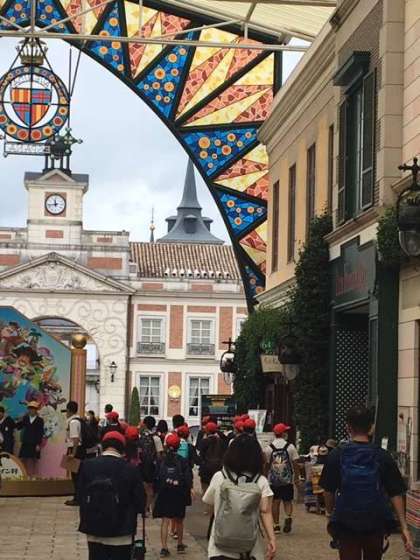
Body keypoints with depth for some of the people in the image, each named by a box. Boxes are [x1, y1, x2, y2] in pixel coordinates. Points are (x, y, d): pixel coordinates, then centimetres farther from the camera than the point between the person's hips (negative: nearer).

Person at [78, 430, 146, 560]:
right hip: (121, 533, -2)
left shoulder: (87, 466, -5)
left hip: (94, 531, 2)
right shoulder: (130, 470, -10)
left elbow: (80, 496, 0)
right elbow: (140, 502, -6)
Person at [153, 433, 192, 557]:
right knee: (179, 521, 17)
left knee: (165, 521, 2)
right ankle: (180, 545, 29)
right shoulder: (183, 461, -7)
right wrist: (187, 493, 2)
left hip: (164, 494, 0)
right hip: (179, 495, 0)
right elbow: (188, 479, -7)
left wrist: (157, 490, 5)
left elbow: (157, 478, -4)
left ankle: (164, 548, -6)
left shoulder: (161, 461, -5)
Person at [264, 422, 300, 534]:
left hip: (273, 480, 1)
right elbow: (295, 463, -3)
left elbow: (266, 465, 3)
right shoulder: (290, 447, -5)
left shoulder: (268, 448, -2)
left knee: (275, 502, 9)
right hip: (288, 480, -1)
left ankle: (276, 525, 10)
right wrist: (297, 477, 7)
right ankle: (288, 516, -16)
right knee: (288, 501, 10)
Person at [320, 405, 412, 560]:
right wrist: (404, 527, -3)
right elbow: (396, 494, -5)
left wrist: (330, 513, 16)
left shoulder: (336, 456, -6)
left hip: (345, 524, -1)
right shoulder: (383, 457, -4)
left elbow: (329, 491, -1)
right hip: (376, 524, 1)